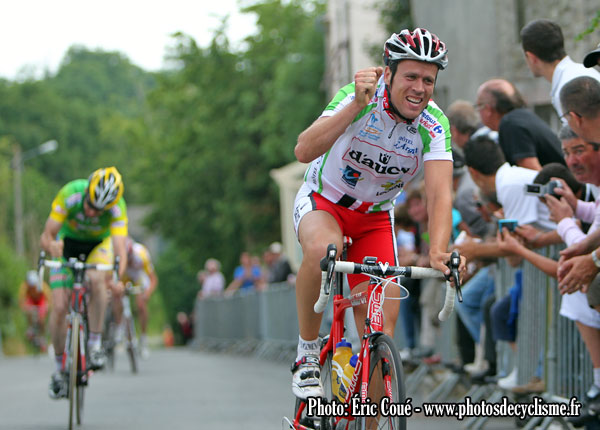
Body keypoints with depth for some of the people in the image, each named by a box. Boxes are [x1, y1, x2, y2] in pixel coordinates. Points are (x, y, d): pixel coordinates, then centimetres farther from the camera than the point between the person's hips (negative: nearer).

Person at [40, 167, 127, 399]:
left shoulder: (117, 208, -33)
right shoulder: (69, 195, -34)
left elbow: (120, 248, -42)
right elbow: (46, 237, -32)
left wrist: (116, 278, -61)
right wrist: (51, 245, -56)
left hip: (99, 244, 0)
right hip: (68, 242, 0)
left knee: (96, 279, -34)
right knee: (59, 307, -12)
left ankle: (95, 343, -19)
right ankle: (59, 369, 6)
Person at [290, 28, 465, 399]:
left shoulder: (434, 125, -19)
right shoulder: (359, 97, -25)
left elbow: (440, 193, -30)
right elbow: (304, 151, -39)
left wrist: (438, 251, -47)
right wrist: (357, 105, -49)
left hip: (375, 217, 3)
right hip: (322, 201, -3)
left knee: (383, 322, -8)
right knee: (323, 249, -38)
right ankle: (307, 352, -18)